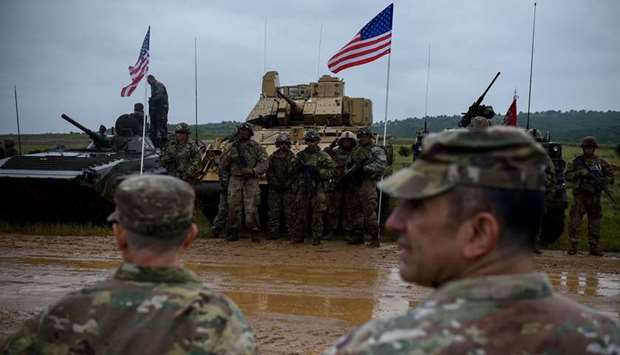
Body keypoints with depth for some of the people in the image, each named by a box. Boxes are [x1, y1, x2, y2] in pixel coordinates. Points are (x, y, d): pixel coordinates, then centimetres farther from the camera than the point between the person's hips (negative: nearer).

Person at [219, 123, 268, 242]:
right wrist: (230, 152, 0)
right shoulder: (232, 147, 11)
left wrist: (253, 171, -14)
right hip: (235, 180, 2)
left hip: (251, 181, -2)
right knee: (233, 207, 2)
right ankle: (233, 233, 11)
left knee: (251, 209, -6)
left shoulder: (255, 147, 5)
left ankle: (254, 232, 5)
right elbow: (222, 165, 11)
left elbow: (264, 163, -2)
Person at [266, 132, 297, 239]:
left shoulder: (292, 157, 4)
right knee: (274, 212, 3)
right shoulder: (273, 157, 9)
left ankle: (289, 231, 9)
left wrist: (287, 183, -10)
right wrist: (275, 183, -7)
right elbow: (269, 172, 6)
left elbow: (295, 173, 0)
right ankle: (273, 232, 8)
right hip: (274, 189, 1)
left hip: (288, 189, -1)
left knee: (289, 212, 1)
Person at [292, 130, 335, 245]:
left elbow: (330, 172, -6)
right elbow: (295, 171, 20)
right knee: (301, 214, 7)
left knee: (317, 215, -2)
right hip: (303, 189, 4)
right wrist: (299, 166, -1)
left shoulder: (323, 156, 1)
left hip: (317, 190, -3)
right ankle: (298, 237, 15)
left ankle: (316, 238, 4)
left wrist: (317, 170, -16)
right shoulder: (301, 155, 14)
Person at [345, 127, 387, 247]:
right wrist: (349, 172, 3)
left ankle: (374, 238, -6)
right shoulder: (356, 151, 18)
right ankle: (358, 236, 19)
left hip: (368, 184, -7)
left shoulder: (376, 150, -3)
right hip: (356, 183, 7)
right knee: (357, 210, 11)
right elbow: (348, 164, 25)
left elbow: (382, 164, -18)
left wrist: (365, 168, -21)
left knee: (369, 211, -10)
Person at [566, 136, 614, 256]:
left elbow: (610, 175, 10)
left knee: (595, 223, 6)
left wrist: (603, 181, -10)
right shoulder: (577, 161, 4)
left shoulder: (601, 162, 8)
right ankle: (573, 246, -2)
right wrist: (579, 173, -15)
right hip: (580, 196, -2)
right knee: (575, 221, -6)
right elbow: (568, 175, 1)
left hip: (594, 197, 2)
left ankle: (594, 247, 14)